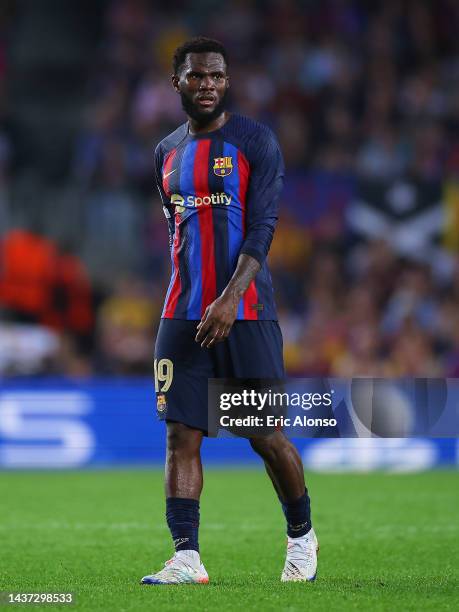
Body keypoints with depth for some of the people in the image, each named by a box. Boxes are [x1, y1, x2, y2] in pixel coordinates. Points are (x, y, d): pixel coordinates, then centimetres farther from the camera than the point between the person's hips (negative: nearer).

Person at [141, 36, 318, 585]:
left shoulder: (256, 143, -3)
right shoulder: (167, 152, 14)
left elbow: (261, 229, -11)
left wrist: (230, 298, -21)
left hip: (245, 312, -4)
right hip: (183, 315, 4)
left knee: (268, 436, -2)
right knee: (181, 435, -4)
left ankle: (302, 535, 21)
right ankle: (186, 558, -5)